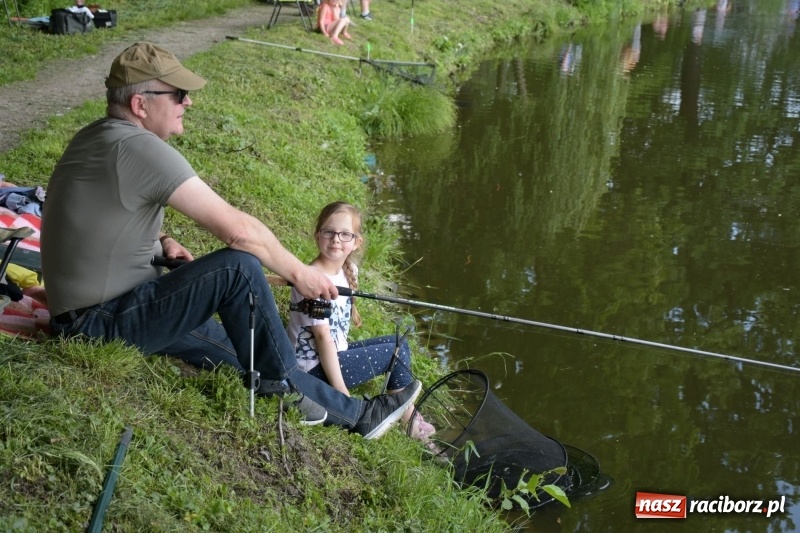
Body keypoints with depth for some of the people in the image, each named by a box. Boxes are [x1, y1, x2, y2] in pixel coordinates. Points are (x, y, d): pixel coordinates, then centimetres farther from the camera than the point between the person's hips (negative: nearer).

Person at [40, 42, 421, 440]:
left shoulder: (95, 138, 7)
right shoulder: (140, 149, -23)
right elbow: (236, 230, -23)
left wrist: (161, 242, 9)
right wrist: (299, 274, -10)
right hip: (99, 327, -10)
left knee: (252, 359, 11)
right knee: (239, 268, -21)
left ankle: (352, 412, 18)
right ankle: (286, 389, -3)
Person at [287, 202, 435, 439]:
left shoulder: (348, 269, 2)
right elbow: (322, 337, -24)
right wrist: (342, 394, -22)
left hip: (334, 353, 9)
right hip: (314, 367, -9)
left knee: (398, 343, 11)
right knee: (398, 351, -3)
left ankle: (408, 416, 13)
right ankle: (409, 421, 13)